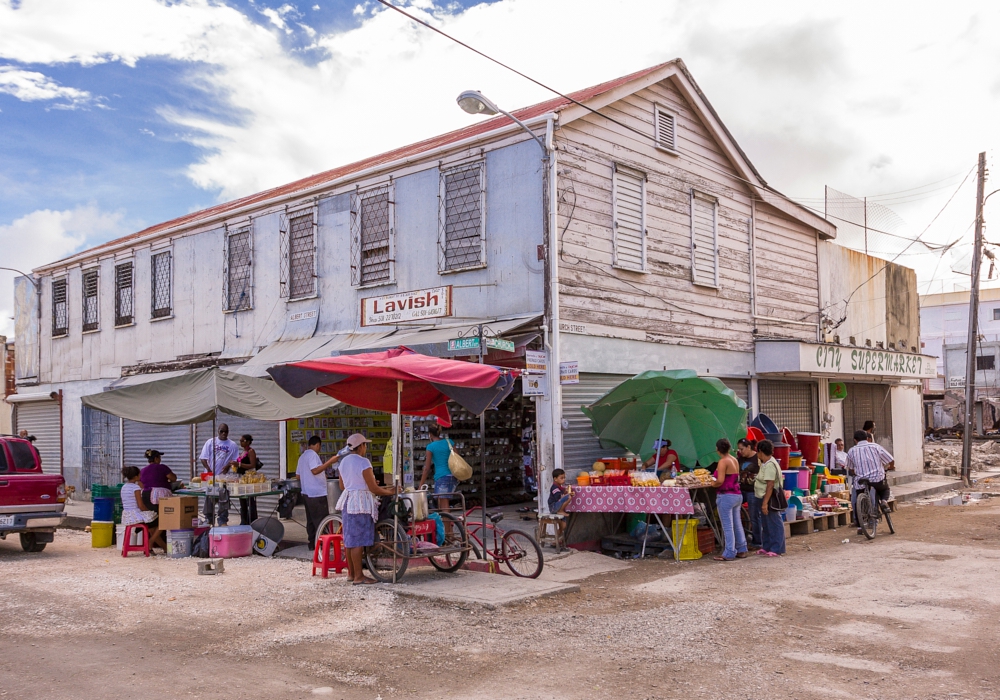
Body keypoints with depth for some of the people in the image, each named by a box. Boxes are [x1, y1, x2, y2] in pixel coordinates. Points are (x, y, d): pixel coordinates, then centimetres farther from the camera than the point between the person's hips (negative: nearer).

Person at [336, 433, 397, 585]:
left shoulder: (344, 461, 10)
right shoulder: (363, 462, -15)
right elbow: (373, 489, -15)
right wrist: (390, 492, -1)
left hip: (347, 501, 9)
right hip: (361, 503, -9)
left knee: (349, 538, 14)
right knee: (358, 540, -5)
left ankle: (351, 572, 23)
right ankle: (358, 576, -1)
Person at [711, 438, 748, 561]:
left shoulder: (723, 461, -15)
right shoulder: (735, 460, 9)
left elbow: (720, 481, -23)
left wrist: (713, 483, -3)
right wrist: (716, 480, 13)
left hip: (726, 496, -8)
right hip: (737, 495, 8)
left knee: (727, 527, -2)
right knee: (737, 524, 17)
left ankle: (729, 554, 2)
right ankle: (742, 550, 24)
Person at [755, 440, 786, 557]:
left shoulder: (770, 465, -21)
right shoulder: (765, 463, 12)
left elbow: (770, 485, -25)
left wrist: (765, 503, -26)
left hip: (770, 498, -11)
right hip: (765, 498, 11)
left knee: (774, 524, -2)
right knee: (766, 524, 16)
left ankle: (776, 549, 3)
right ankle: (767, 547, 25)